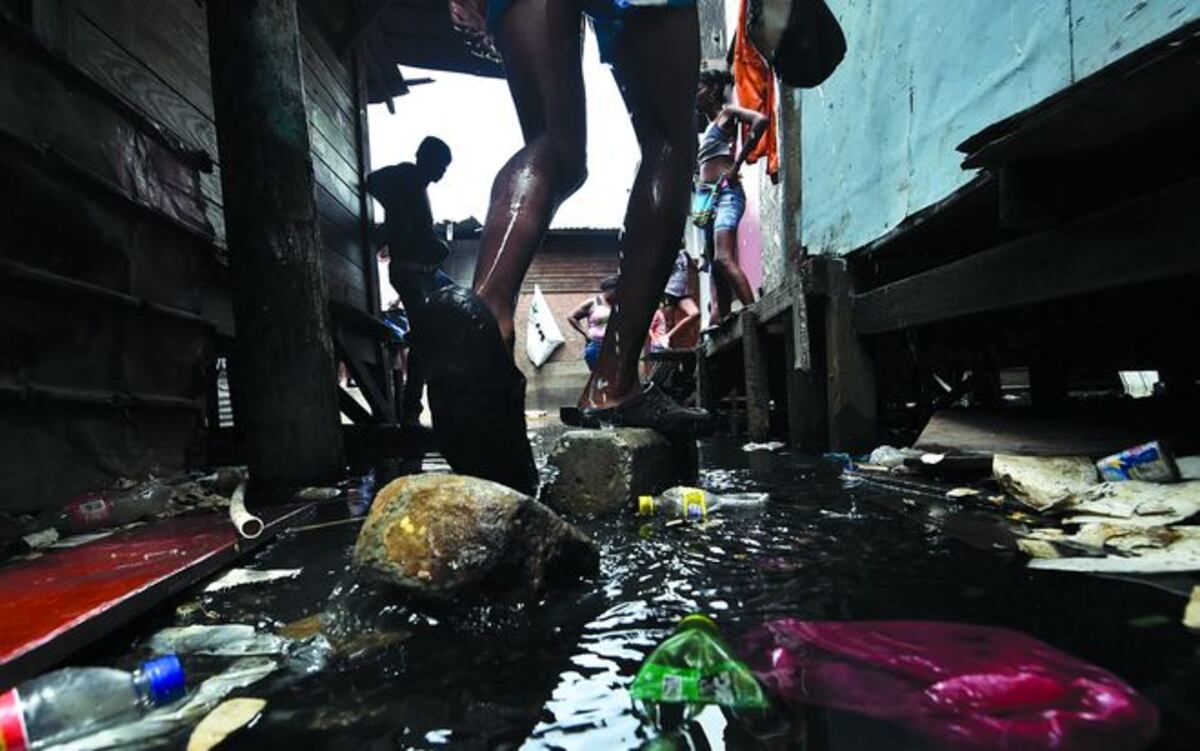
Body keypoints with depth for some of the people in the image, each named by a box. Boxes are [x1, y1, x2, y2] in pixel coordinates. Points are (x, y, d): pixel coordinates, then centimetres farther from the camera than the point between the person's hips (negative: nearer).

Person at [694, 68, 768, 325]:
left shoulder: (727, 112, 5)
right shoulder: (708, 126, 27)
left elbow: (761, 120, -14)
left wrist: (737, 165, -15)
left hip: (726, 192, -9)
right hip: (706, 196, 9)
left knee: (723, 259, -24)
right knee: (716, 265, 1)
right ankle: (718, 326, 0)